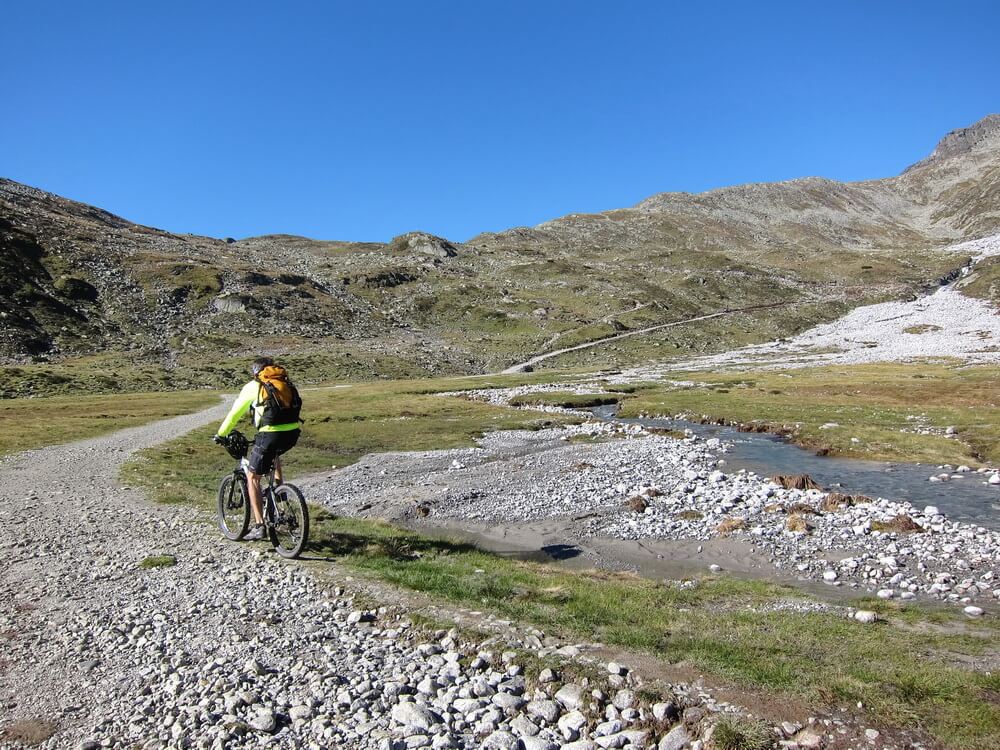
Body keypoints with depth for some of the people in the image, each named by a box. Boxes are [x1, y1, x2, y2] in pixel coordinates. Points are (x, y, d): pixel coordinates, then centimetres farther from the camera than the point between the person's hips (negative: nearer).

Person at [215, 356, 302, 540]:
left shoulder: (253, 386, 9)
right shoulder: (286, 383, 22)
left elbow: (235, 413, 13)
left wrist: (220, 434, 26)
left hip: (271, 434, -5)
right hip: (293, 433, 5)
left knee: (252, 477, 10)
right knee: (274, 453, 39)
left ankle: (259, 526, 5)